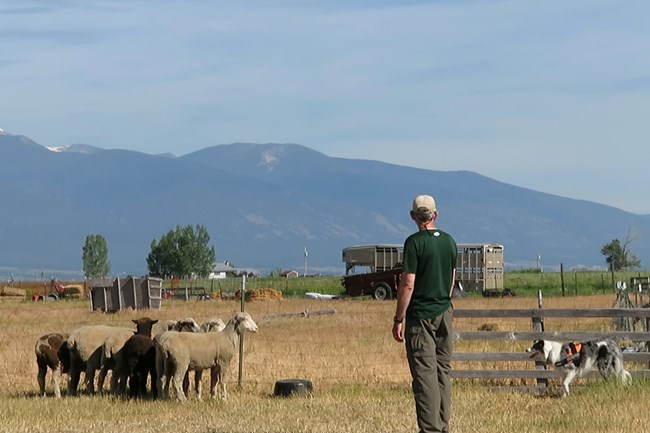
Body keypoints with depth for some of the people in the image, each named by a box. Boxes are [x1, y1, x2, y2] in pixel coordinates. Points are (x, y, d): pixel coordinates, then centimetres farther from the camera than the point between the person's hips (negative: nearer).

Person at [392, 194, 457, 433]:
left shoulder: (415, 242, -13)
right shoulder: (449, 241, 7)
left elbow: (408, 284, -15)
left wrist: (398, 319, -11)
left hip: (420, 315, -6)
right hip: (444, 313, 6)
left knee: (424, 373, -7)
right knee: (443, 371, 12)